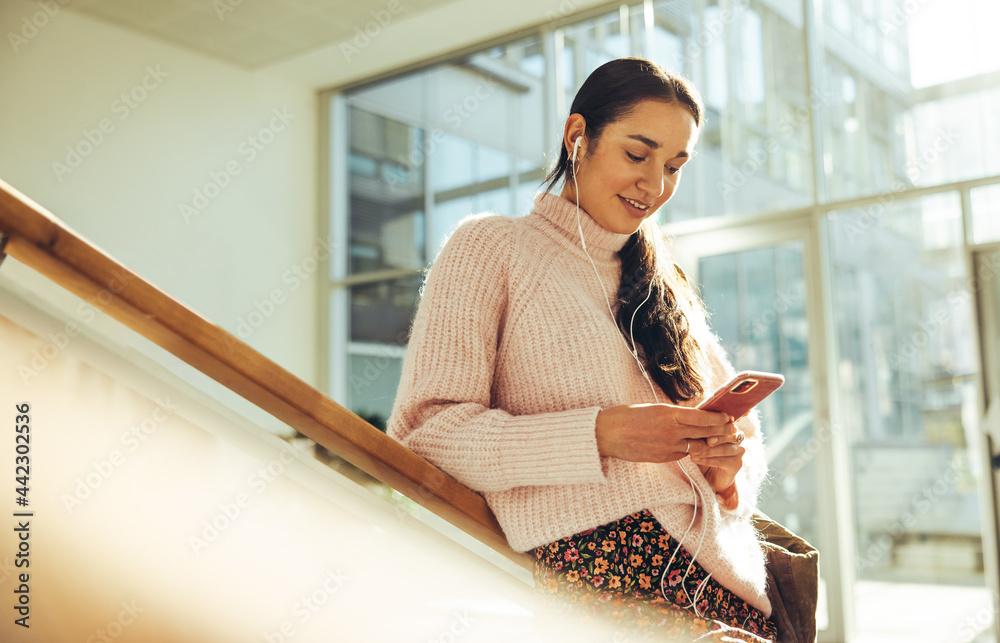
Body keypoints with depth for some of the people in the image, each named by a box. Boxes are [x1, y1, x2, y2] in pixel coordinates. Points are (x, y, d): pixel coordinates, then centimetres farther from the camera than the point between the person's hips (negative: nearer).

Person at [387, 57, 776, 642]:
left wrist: (730, 462, -2)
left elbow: (744, 429, 23)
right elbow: (424, 432, -7)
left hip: (723, 581, 6)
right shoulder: (491, 245, 4)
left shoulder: (665, 287, 25)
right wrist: (600, 435, -18)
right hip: (585, 567, -6)